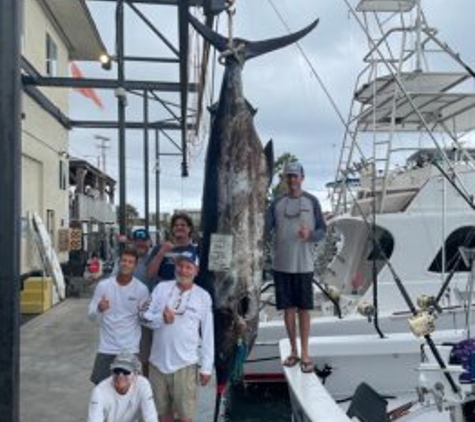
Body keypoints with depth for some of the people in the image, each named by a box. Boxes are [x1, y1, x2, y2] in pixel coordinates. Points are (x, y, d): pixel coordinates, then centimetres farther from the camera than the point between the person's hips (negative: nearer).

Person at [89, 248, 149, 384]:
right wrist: (99, 309, -23)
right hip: (106, 348, 1)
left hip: (130, 349, -1)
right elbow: (92, 316, -1)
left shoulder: (141, 289, -5)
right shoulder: (103, 286, -4)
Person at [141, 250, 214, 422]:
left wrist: (206, 367, -1)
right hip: (158, 362, 2)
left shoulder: (203, 296, -2)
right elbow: (145, 317, 1)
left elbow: (207, 335, 0)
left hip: (185, 364, -2)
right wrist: (161, 318, -20)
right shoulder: (161, 288, 2)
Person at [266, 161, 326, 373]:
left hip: (303, 264, -2)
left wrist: (310, 234, -18)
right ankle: (293, 351, 20)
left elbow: (322, 230, 3)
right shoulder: (277, 203, 6)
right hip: (281, 264, 2)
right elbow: (266, 228, 1)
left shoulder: (312, 202, 2)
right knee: (288, 307, 8)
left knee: (304, 308, 1)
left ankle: (305, 354, 9)